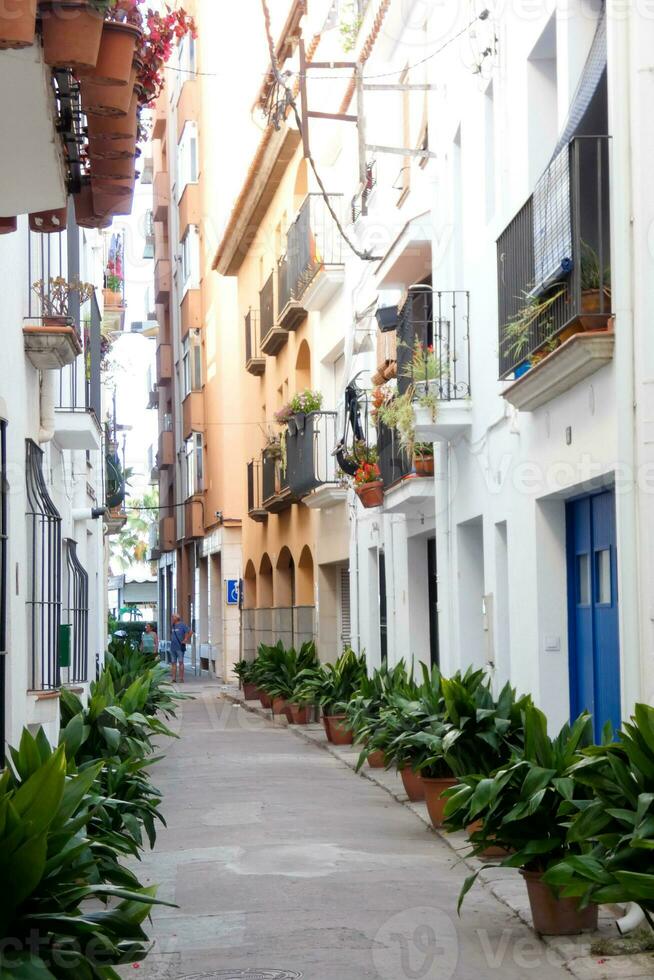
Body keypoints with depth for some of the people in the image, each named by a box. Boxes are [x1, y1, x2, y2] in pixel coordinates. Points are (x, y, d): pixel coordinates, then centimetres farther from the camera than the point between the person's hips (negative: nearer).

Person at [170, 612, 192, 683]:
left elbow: (190, 632, -12)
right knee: (173, 663, 5)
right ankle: (174, 678, 7)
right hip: (172, 647, 7)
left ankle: (181, 678, -4)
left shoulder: (182, 625, -6)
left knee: (181, 662, -5)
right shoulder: (172, 626, 14)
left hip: (180, 647, -7)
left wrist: (186, 640, -11)